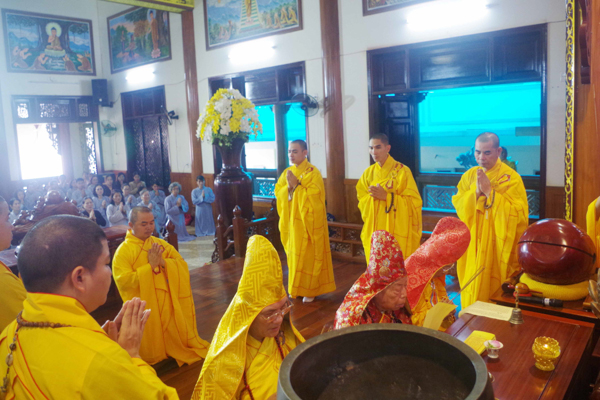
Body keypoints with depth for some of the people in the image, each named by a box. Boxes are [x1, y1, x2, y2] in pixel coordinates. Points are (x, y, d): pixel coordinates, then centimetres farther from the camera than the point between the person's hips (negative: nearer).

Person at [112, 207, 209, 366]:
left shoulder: (161, 244, 4)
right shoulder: (123, 251, -10)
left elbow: (183, 265, 1)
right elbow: (124, 281, -20)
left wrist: (163, 262, -17)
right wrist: (151, 266, -22)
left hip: (168, 304, 4)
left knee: (178, 338, 14)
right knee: (151, 349, 9)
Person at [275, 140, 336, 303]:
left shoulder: (313, 172, -11)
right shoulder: (287, 172, 10)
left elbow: (313, 197, -19)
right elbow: (278, 192, 5)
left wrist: (296, 185, -20)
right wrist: (288, 186, -14)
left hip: (308, 222, -6)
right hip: (291, 221, 6)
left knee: (309, 255, 1)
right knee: (294, 255, 13)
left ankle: (310, 289, 13)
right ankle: (296, 287, 26)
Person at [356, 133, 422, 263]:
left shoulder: (402, 171, -7)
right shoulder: (368, 173, 8)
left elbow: (413, 202, -10)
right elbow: (361, 201, 9)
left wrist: (386, 196, -19)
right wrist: (371, 196, -12)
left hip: (397, 232, -4)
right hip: (374, 231, 5)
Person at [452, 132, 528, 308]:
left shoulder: (511, 178, -8)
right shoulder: (469, 175, 6)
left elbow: (517, 213, -15)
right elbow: (458, 206, -1)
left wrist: (489, 192, -20)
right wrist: (476, 191, -18)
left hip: (498, 247, -3)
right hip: (473, 246, 4)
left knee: (495, 292, 2)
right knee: (472, 291, 8)